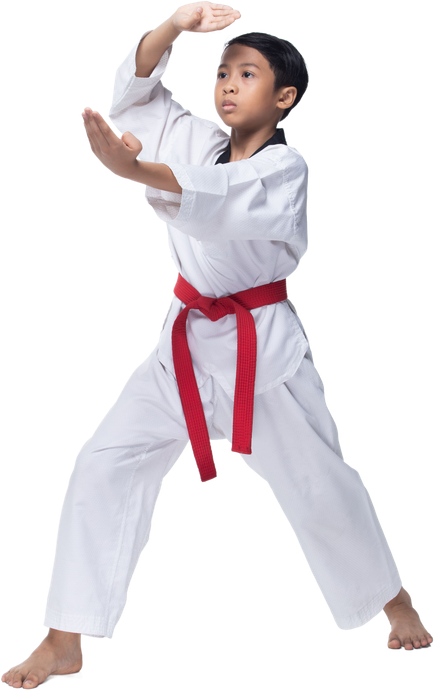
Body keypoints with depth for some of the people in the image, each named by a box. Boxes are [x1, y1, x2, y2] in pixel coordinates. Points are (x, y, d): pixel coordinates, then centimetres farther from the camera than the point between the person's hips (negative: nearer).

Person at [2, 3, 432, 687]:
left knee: (318, 483, 4)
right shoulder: (200, 142, 4)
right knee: (105, 465, -7)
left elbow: (224, 201, -35)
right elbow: (134, 88, 0)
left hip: (263, 344, -5)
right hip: (189, 336, 5)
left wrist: (135, 168, -51)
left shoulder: (285, 168, -14)